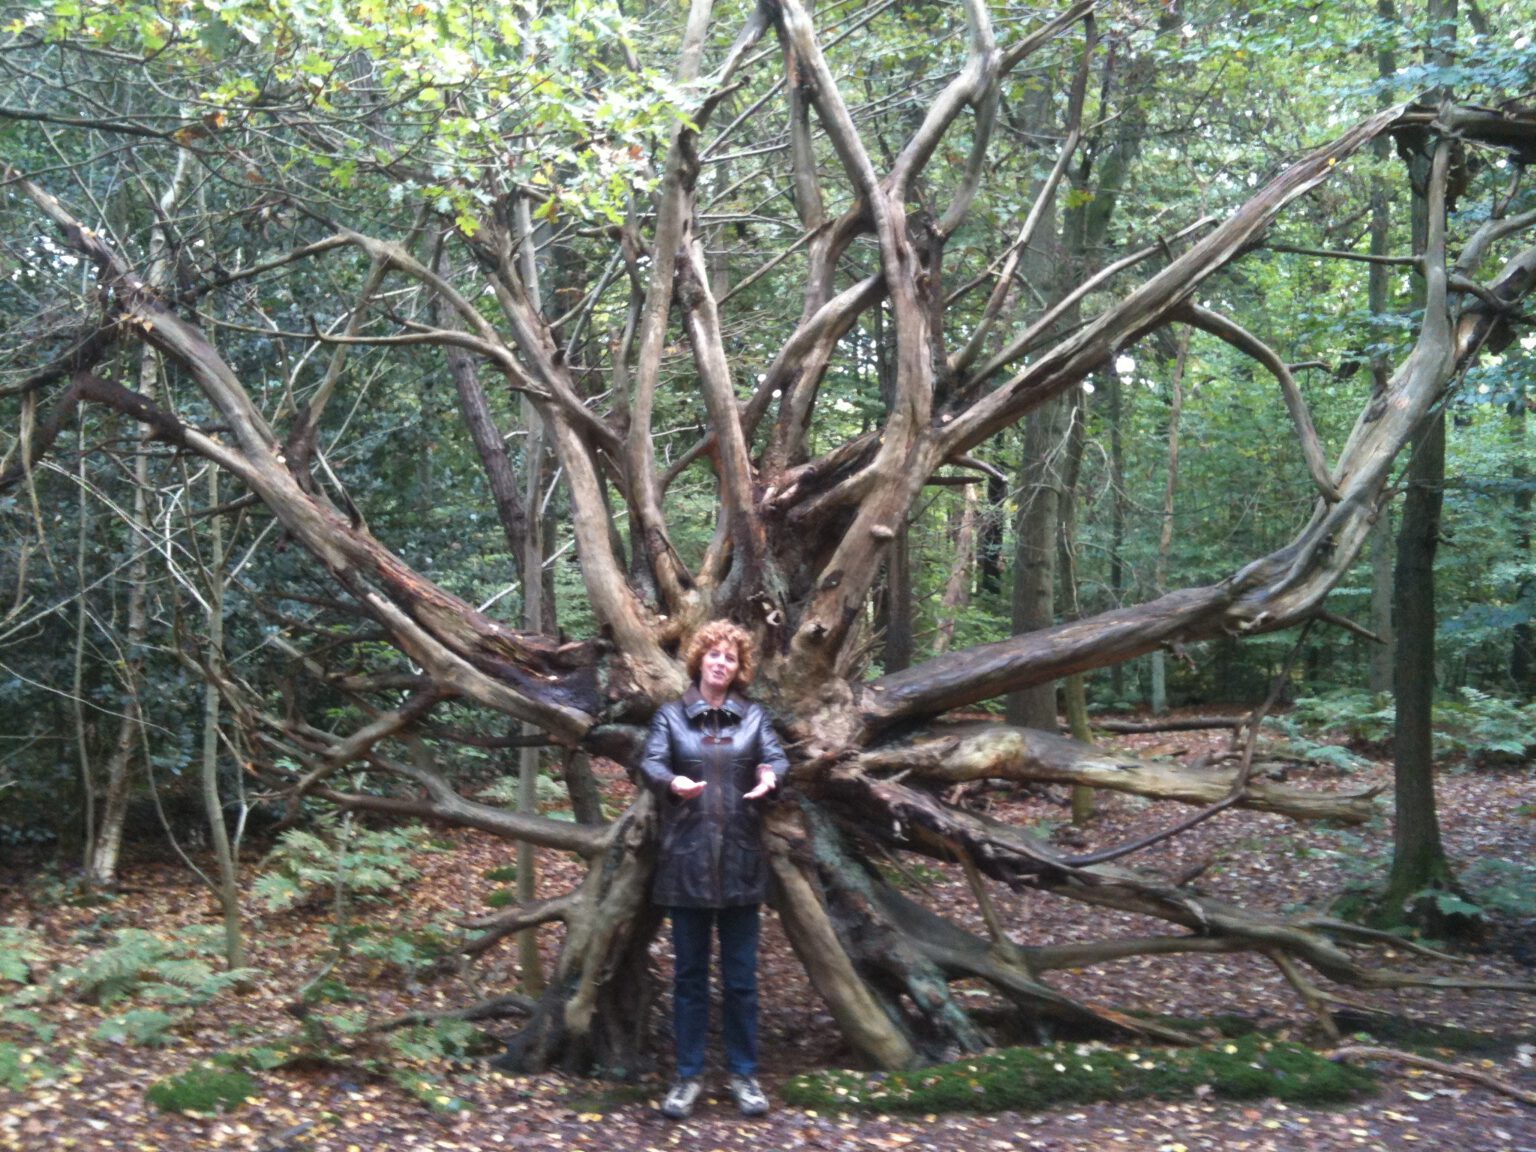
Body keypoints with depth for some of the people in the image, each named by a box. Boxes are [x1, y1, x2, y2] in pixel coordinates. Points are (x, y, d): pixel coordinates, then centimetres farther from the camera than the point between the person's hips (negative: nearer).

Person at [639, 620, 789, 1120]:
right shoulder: (671, 714, 4)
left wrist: (770, 777, -28)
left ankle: (744, 1074, 18)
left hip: (740, 862, 1)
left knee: (740, 976, 7)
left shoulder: (754, 716, 9)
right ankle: (688, 1075, 16)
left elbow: (777, 757, -4)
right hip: (686, 860, -1)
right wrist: (671, 782, -32)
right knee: (689, 974, 7)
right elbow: (650, 761, -9)